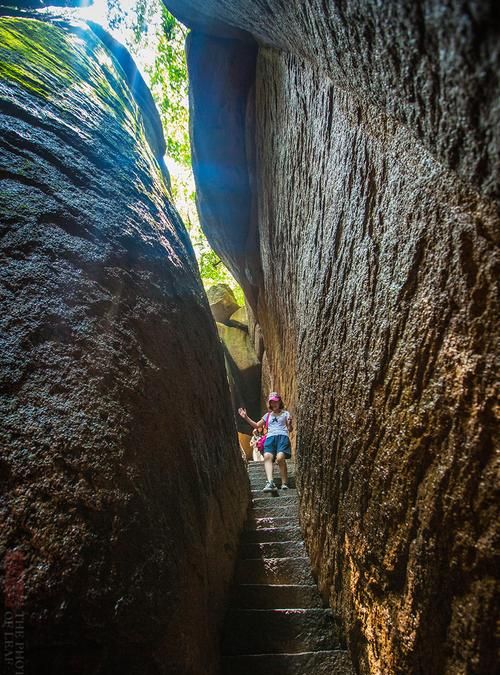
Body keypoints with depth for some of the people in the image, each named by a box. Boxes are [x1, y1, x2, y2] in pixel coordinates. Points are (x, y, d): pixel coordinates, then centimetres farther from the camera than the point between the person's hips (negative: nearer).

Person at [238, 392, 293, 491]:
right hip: (270, 437, 3)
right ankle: (270, 482, -41)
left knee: (280, 458, -28)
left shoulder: (285, 413, 20)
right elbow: (256, 425, 30)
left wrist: (289, 424, -9)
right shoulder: (268, 415, 29)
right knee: (267, 456, -27)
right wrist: (246, 417, 21)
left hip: (282, 436, -3)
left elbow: (290, 429, 14)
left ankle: (284, 483, -18)